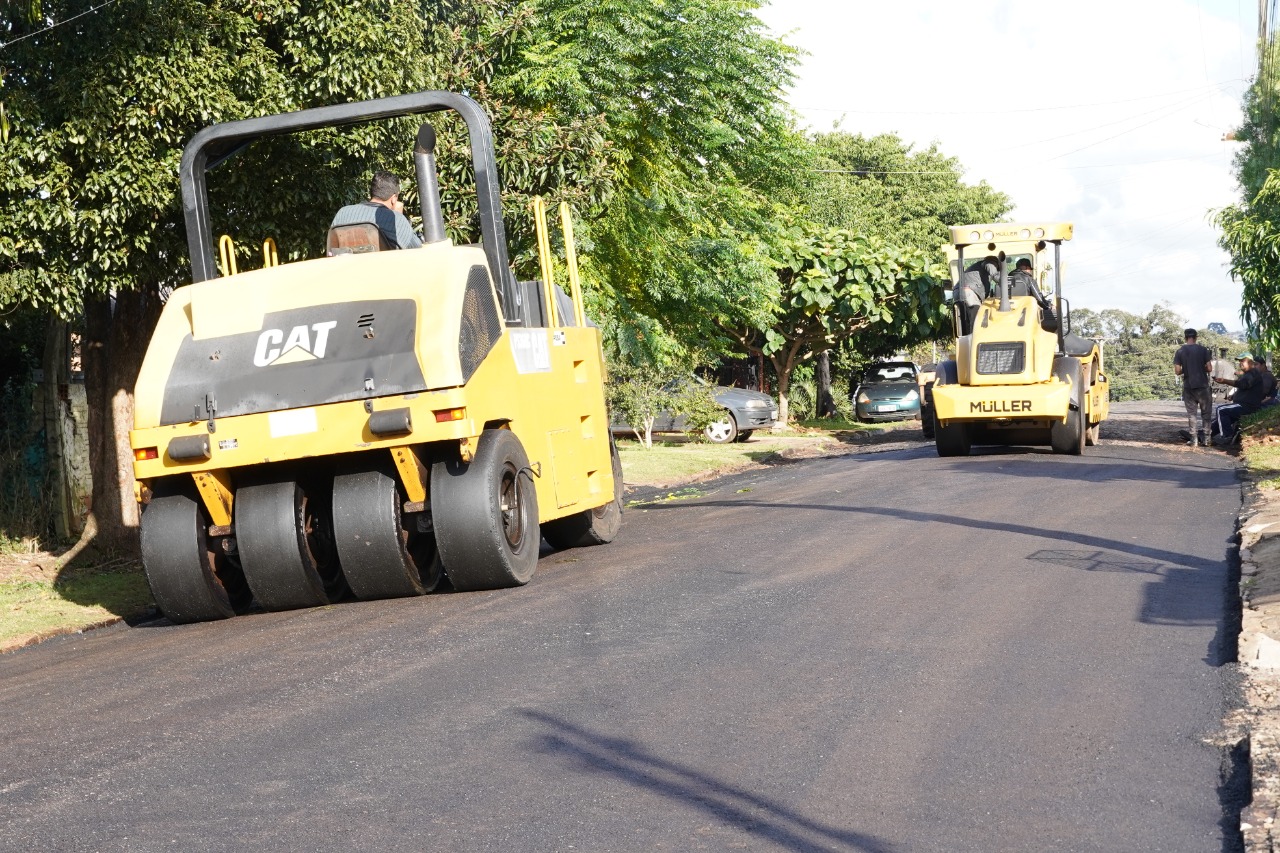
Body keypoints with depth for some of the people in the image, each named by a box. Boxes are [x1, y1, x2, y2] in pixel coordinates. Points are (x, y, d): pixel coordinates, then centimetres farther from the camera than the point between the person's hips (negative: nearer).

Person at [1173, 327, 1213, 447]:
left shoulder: (1180, 352, -1)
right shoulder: (1203, 350, -5)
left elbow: (1177, 371, -4)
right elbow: (1209, 368, -6)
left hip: (1188, 386, 1)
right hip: (1203, 385, -1)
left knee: (1191, 413, 6)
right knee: (1206, 412, 10)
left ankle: (1193, 439, 3)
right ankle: (1204, 436, 5)